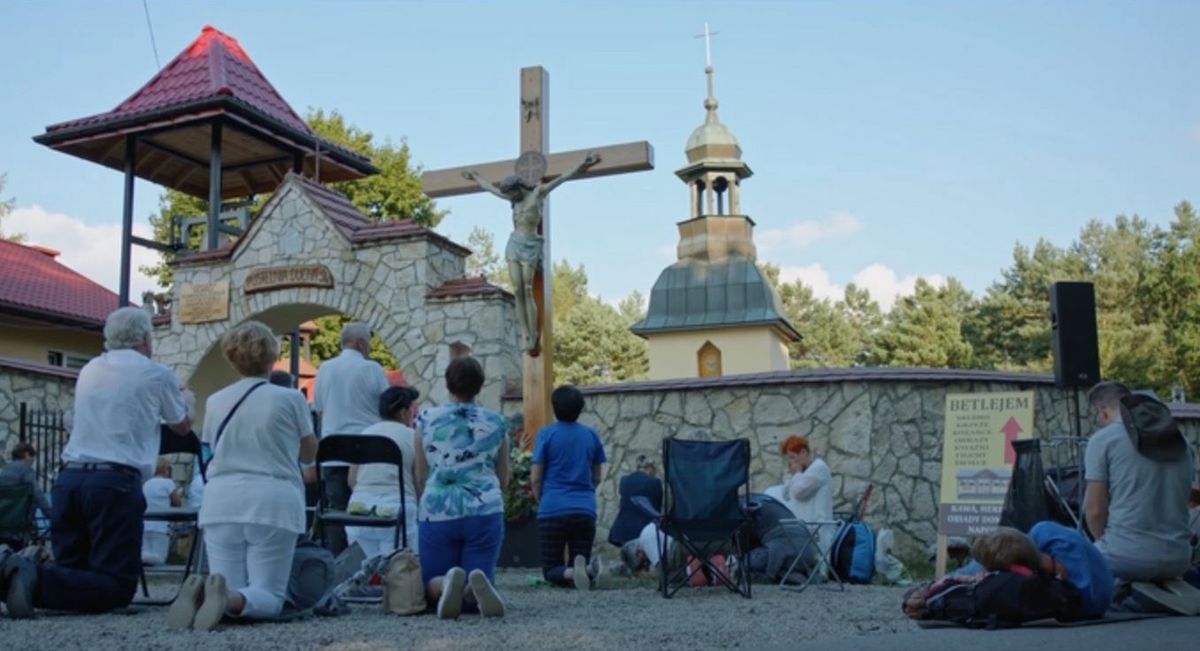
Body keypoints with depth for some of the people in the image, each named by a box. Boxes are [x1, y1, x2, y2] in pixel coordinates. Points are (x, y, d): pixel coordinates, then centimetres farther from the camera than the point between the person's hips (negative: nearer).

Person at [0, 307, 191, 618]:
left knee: (72, 572, 14)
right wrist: (186, 400, 44)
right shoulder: (158, 375, 4)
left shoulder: (89, 370, 20)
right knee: (118, 586, -6)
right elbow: (182, 426, 21)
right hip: (115, 482, -6)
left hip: (68, 478, 6)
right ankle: (36, 582, -30)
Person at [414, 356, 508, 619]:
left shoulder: (426, 419, 5)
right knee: (477, 585, 8)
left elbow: (420, 477, 10)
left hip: (437, 512, 0)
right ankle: (476, 586, -30)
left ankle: (446, 584, -23)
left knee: (432, 584, 13)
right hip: (486, 511, 1)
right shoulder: (496, 423, 9)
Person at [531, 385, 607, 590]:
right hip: (585, 510, 3)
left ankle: (572, 573, -27)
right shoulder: (591, 435, 7)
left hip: (552, 511, -2)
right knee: (581, 563, 12)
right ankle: (586, 569, -25)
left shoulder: (547, 434, -3)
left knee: (551, 570, 8)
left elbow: (535, 478, -2)